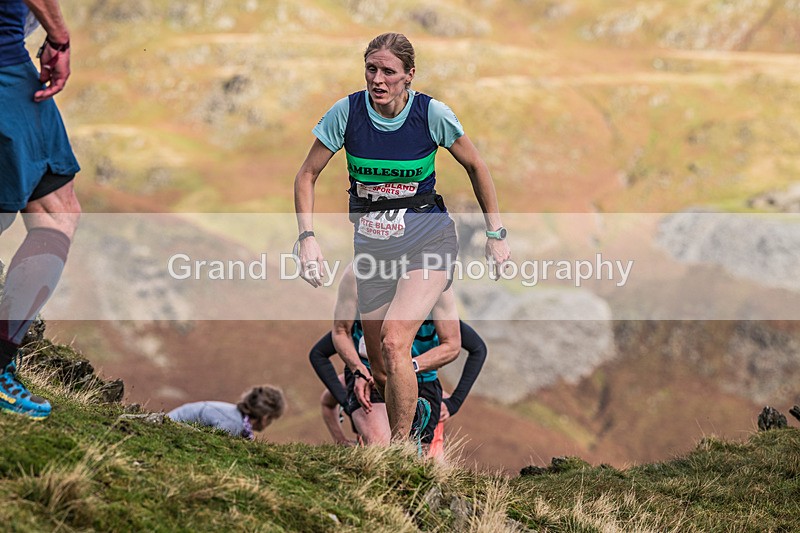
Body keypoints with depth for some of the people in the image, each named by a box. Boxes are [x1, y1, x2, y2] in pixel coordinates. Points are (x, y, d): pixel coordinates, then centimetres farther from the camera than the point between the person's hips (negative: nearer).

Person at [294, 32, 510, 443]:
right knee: (380, 371, 5)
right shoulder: (347, 112, -7)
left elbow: (475, 167, 6)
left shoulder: (432, 114, -10)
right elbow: (307, 175, 3)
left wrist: (496, 233, 7)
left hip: (427, 238, -3)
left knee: (394, 343, -25)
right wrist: (307, 237, -9)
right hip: (371, 243, 3)